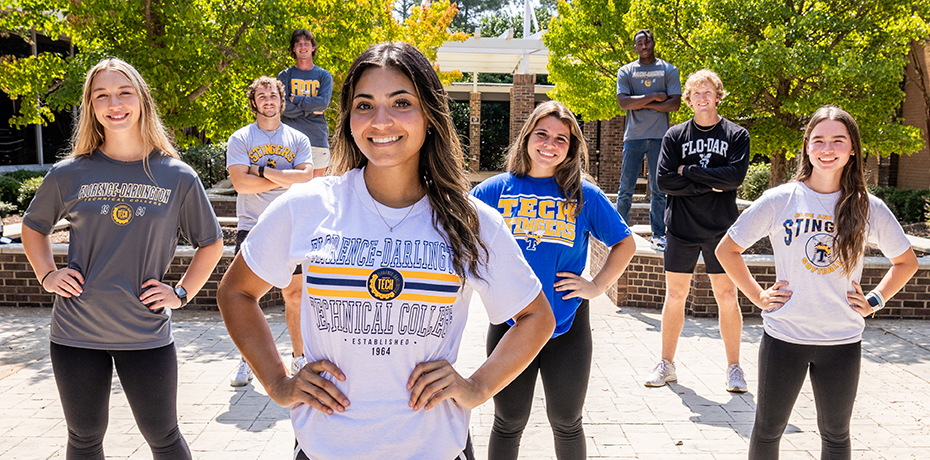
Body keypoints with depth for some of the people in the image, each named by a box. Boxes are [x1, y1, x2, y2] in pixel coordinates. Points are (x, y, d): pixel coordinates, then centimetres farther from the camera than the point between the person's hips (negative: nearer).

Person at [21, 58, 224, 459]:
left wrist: (182, 292, -2)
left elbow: (211, 243, 8)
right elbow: (33, 226, 17)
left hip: (147, 334, -1)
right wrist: (47, 275, 3)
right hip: (76, 334, 2)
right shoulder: (68, 174, -1)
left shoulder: (178, 177, -4)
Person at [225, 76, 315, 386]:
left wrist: (261, 170, -11)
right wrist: (285, 180, -9)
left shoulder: (298, 139, 8)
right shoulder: (240, 139, 3)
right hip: (252, 227, -1)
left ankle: (299, 356, 19)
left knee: (294, 294, 5)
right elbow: (240, 183, -11)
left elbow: (305, 178, -8)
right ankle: (246, 361, 12)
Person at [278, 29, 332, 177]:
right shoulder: (285, 76, 8)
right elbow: (284, 107, -5)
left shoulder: (324, 75, 9)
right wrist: (311, 108, -9)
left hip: (318, 138, 1)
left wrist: (295, 99, -7)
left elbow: (323, 103, -7)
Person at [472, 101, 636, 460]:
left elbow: (625, 244, 9)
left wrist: (597, 286, -1)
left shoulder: (585, 196, -1)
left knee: (566, 423, 15)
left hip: (568, 326, 0)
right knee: (509, 423, 13)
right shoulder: (496, 190, -1)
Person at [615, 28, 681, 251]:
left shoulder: (669, 70, 8)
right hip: (633, 136, 0)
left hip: (659, 137, 0)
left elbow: (675, 104, -3)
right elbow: (624, 102, -8)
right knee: (626, 188, 0)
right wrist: (654, 96, -10)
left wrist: (642, 104, -7)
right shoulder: (625, 71, 7)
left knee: (658, 189, 4)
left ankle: (658, 234, 10)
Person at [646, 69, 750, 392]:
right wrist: (710, 183, -11)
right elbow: (664, 181, -6)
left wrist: (689, 171, -10)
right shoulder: (675, 135, 5)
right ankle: (667, 364, 18)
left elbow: (735, 175, -13)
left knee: (727, 297, 2)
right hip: (681, 228, 1)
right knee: (675, 295, 6)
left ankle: (734, 368, 14)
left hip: (721, 229, -1)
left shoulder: (736, 135, 3)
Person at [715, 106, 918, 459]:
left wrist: (874, 301, 3)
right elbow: (726, 250, 3)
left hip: (843, 342, 2)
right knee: (767, 430, 11)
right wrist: (758, 296, -2)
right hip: (784, 336, -1)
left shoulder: (869, 209, -1)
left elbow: (906, 262, 15)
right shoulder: (779, 201, -6)